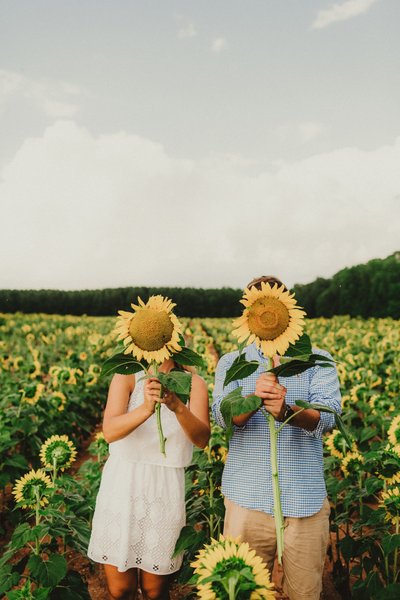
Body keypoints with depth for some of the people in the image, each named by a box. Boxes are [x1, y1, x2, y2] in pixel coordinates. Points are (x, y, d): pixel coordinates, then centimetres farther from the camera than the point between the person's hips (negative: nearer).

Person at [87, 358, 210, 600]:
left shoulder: (193, 383, -2)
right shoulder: (127, 377, -5)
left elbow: (202, 439, -16)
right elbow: (110, 431, -20)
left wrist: (178, 407, -35)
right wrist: (146, 409, -38)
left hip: (165, 492, 0)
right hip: (121, 487, 0)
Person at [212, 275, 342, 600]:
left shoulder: (317, 360, 2)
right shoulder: (231, 363, 5)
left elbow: (327, 416, -14)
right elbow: (224, 415, -11)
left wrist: (287, 410, -35)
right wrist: (255, 396, -32)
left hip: (306, 502, 0)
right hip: (248, 500, 1)